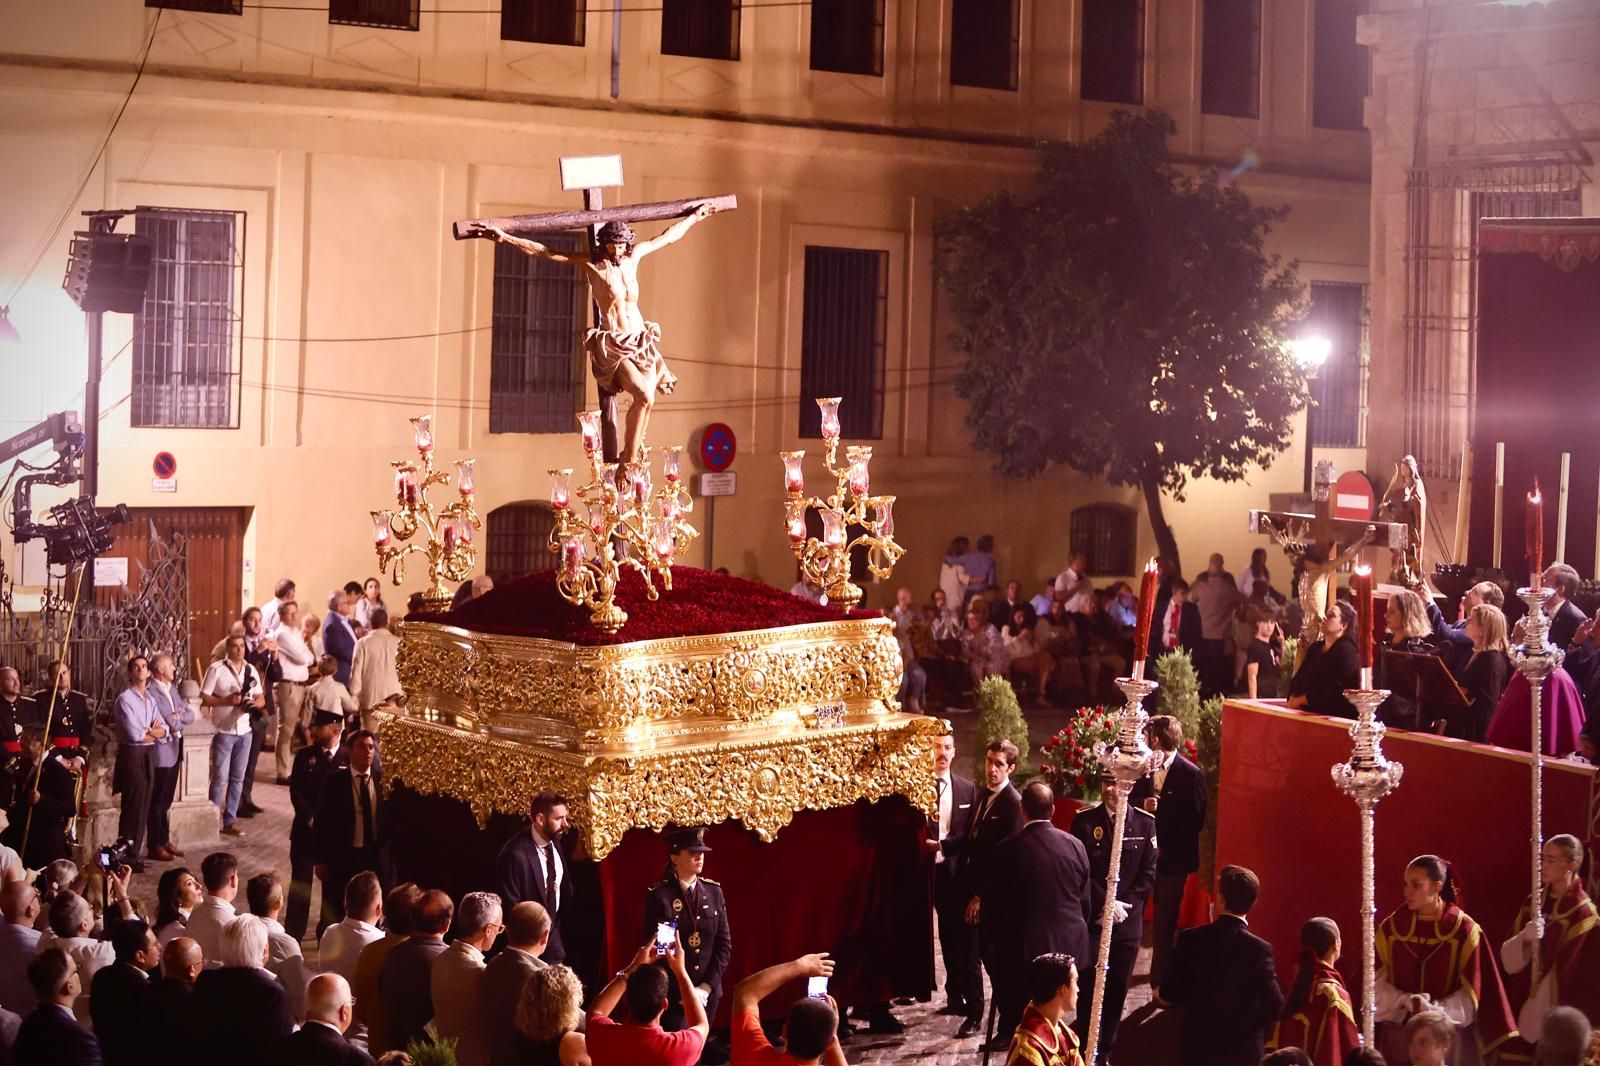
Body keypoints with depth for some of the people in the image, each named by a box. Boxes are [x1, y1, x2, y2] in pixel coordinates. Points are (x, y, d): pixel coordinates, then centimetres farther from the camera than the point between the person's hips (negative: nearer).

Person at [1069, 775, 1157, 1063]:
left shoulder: (1145, 822, 1)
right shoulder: (1084, 820, -3)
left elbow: (1149, 873, 1)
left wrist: (1123, 906, -8)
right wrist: (1106, 906, -13)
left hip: (1127, 920, 2)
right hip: (1090, 919, -2)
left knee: (1117, 988, 6)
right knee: (1089, 985, -3)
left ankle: (1104, 1052, 17)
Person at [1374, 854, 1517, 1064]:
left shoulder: (1464, 930, -5)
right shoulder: (1391, 928, 1)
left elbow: (1470, 992, -5)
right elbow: (1378, 984, 0)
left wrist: (1436, 1011, -19)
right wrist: (1406, 1001, -18)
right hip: (1398, 1036, 2)